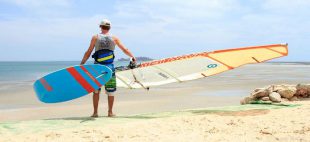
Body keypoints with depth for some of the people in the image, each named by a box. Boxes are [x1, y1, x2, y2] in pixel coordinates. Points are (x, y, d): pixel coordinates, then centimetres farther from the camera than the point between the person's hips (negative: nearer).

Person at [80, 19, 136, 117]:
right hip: (109, 67, 1)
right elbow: (124, 49, 12)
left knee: (96, 90, 8)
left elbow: (88, 52, 1)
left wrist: (81, 64, 9)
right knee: (110, 91, 9)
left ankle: (95, 112, 9)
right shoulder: (114, 38, 6)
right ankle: (110, 112, 13)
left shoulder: (95, 37, 2)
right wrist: (132, 57, 27)